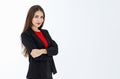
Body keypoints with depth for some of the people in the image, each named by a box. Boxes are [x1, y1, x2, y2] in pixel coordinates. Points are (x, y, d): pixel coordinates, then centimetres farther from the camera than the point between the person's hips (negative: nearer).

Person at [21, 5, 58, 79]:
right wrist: (49, 52, -8)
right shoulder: (25, 35, -9)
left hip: (48, 72, 6)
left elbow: (55, 49, -4)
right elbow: (36, 56, -19)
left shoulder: (45, 32, 10)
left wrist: (42, 51, -20)